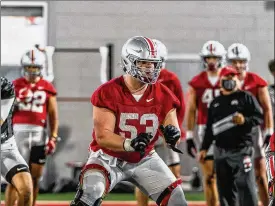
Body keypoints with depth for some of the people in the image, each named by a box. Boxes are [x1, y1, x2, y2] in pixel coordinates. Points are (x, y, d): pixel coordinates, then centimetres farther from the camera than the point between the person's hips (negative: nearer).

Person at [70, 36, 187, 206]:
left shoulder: (163, 96, -9)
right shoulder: (108, 93, -21)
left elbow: (173, 127, -6)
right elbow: (102, 136, -24)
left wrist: (172, 134, -32)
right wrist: (129, 144, -42)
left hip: (144, 159, 4)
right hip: (109, 158, -4)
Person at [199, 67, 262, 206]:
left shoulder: (246, 98, 2)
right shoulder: (215, 103, 19)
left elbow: (259, 117, -4)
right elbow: (209, 128, 22)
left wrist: (245, 120, -22)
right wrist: (204, 148, 18)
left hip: (241, 150, -6)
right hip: (221, 151, 6)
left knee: (245, 186, -13)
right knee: (225, 188, 9)